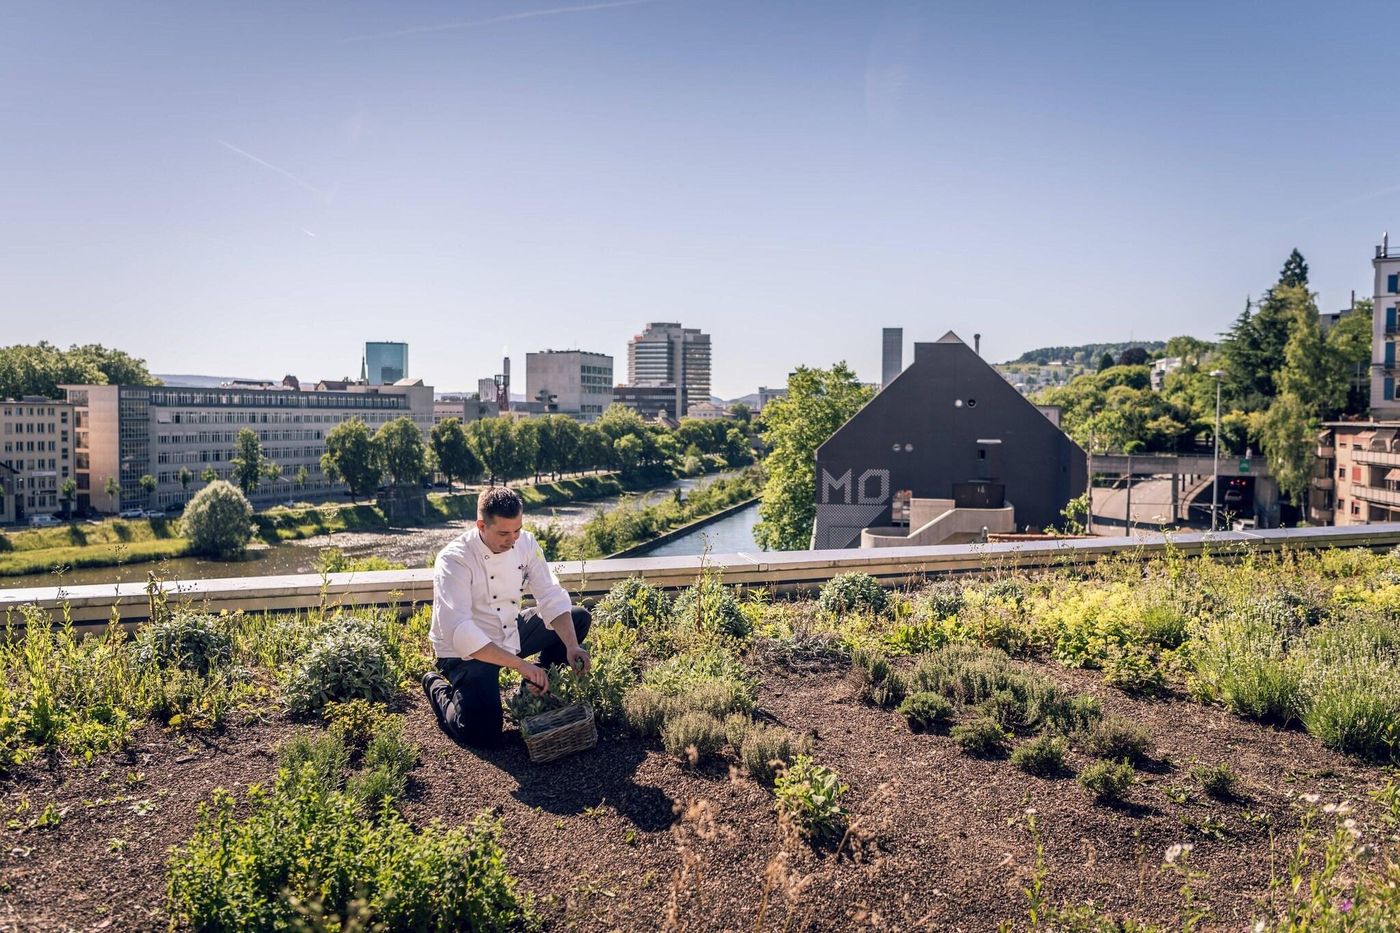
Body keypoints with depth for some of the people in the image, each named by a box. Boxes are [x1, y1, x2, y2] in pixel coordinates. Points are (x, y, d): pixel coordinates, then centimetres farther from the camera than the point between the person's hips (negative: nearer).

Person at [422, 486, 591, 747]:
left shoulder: (525, 543, -10)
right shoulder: (454, 559, -28)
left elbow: (552, 597, -11)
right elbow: (459, 632, -37)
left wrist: (571, 647, -27)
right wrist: (521, 664, -42)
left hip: (511, 633, 6)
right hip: (466, 650, -6)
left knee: (579, 618, -2)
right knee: (483, 734, -22)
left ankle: (534, 689, 13)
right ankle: (439, 688, 9)